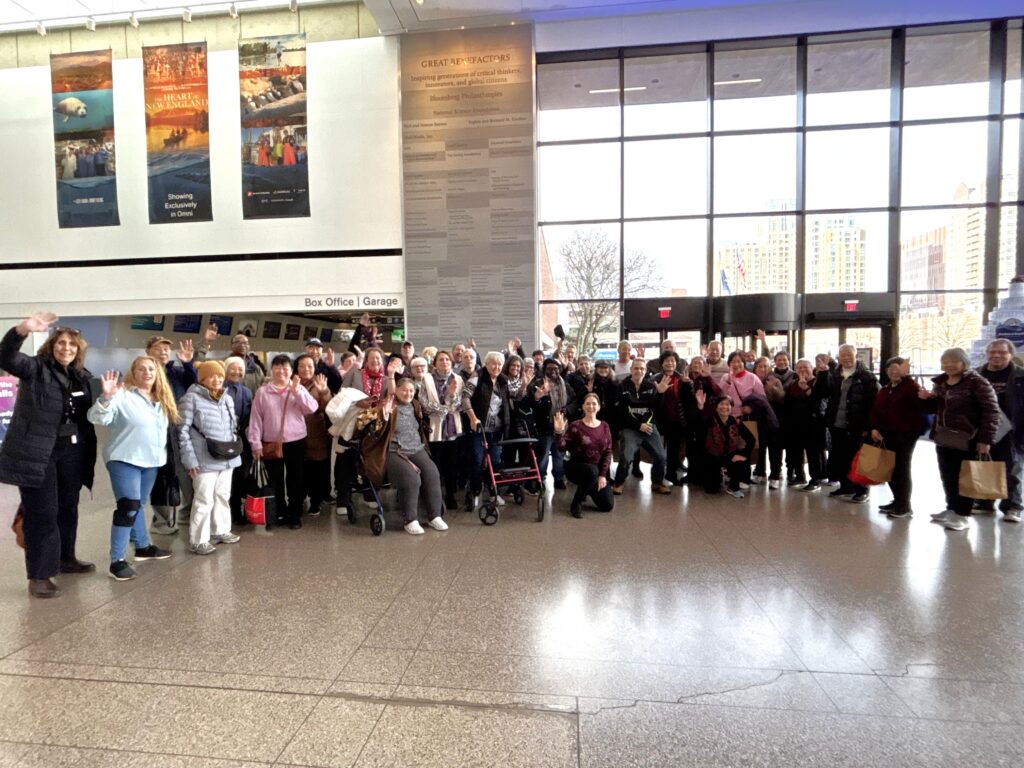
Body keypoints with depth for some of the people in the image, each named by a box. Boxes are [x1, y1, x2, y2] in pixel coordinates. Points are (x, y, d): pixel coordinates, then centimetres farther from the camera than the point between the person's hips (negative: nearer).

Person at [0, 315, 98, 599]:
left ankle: (66, 559, 34)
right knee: (42, 513, -2)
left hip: (71, 451, 6)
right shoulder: (35, 368, -5)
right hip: (37, 452, -6)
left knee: (68, 508, 17)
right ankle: (39, 575, 8)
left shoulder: (82, 376, 11)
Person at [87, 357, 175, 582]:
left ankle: (143, 547, 31)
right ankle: (117, 561, -3)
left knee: (137, 506, 20)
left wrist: (162, 454, 12)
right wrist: (106, 397, -37)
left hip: (151, 461, 7)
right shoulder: (122, 395, -11)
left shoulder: (162, 399, 11)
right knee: (128, 508, -11)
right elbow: (97, 418, -21)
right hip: (125, 460, -7)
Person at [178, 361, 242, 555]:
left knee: (223, 496, 16)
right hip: (205, 460, -7)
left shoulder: (227, 398, 12)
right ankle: (198, 540, 6)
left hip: (227, 458, 7)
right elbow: (183, 431, -10)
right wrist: (190, 459, -13)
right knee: (204, 499, -5)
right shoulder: (192, 398, -7)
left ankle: (220, 530, 30)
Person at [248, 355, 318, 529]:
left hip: (296, 442, 0)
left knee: (295, 480, 7)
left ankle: (294, 515, 19)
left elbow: (312, 408, -12)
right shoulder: (262, 392, 1)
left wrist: (297, 391, -19)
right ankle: (277, 514, 25)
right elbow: (256, 419, 2)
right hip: (271, 443, 0)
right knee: (275, 481, 10)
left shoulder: (299, 389, 2)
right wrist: (255, 443, -2)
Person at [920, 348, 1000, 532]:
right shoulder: (940, 382, 11)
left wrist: (985, 439, -20)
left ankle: (962, 515, 10)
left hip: (966, 439, -7)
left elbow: (991, 411, -14)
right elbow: (934, 409, 22)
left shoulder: (977, 382, -10)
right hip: (943, 438, 7)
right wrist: (927, 399, -2)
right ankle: (951, 508, 26)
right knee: (947, 477, 13)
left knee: (963, 478, 2)